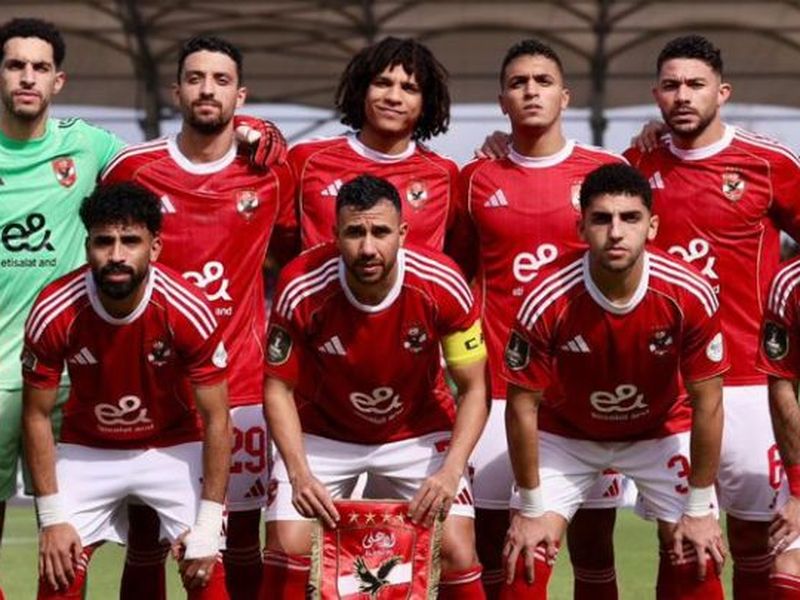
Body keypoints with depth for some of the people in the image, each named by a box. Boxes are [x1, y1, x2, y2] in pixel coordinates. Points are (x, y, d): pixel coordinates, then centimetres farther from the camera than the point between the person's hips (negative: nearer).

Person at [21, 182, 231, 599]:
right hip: (86, 450, 1)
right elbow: (36, 416, -10)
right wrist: (52, 516, -12)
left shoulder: (187, 310, -25)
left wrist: (208, 525, -17)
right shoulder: (54, 314, -23)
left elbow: (215, 418, -16)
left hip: (174, 447, -1)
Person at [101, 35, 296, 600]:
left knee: (244, 539, 4)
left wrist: (278, 330, 7)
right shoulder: (133, 169, -1)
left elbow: (293, 254, 16)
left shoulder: (269, 172, 1)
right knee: (147, 540, 3)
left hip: (242, 383, 0)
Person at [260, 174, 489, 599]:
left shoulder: (443, 285, -25)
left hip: (418, 431, 0)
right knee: (287, 548, -16)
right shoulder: (302, 288, -26)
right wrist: (299, 473, -28)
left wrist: (450, 471, -27)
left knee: (457, 553, -14)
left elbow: (472, 390, -14)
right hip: (322, 433, 0)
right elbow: (279, 389, -15)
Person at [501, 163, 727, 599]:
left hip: (662, 430, 1)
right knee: (526, 560, -11)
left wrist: (699, 509, -12)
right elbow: (523, 405, -17)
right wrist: (531, 507, -12)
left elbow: (706, 404, -16)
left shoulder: (690, 297, -28)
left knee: (697, 561, -8)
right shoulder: (547, 303, -30)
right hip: (565, 432, 0)